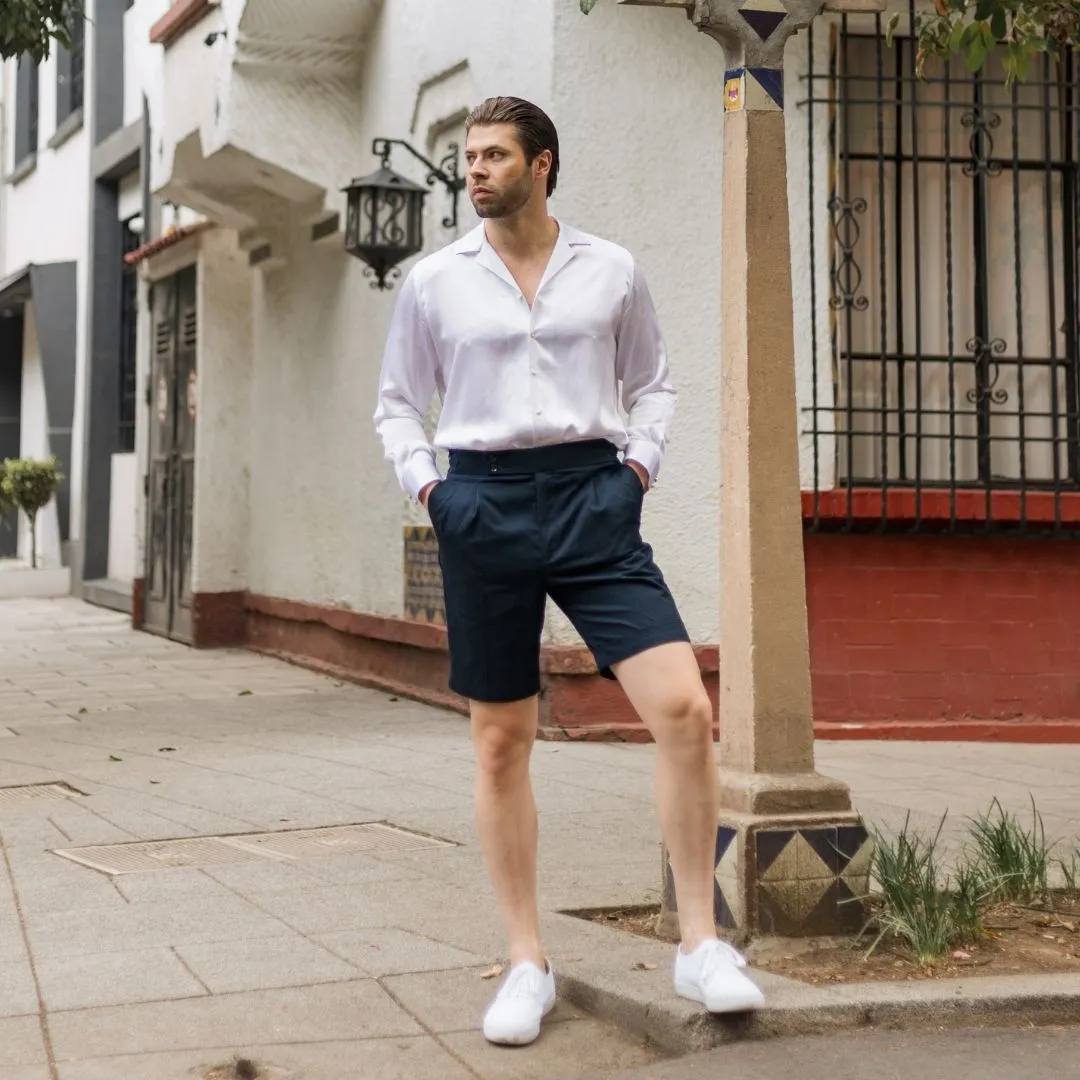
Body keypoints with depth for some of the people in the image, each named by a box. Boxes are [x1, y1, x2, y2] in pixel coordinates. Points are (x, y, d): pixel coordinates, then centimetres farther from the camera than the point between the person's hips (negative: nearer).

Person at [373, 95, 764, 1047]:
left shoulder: (610, 270, 8)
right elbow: (399, 404, 16)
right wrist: (424, 482, 1)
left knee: (685, 710, -14)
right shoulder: (435, 282, 8)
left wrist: (639, 462, 3)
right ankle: (528, 963, 16)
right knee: (501, 743, 4)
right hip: (484, 503, 1)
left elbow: (652, 383, 19)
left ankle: (700, 944, -1)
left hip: (592, 499, 0)